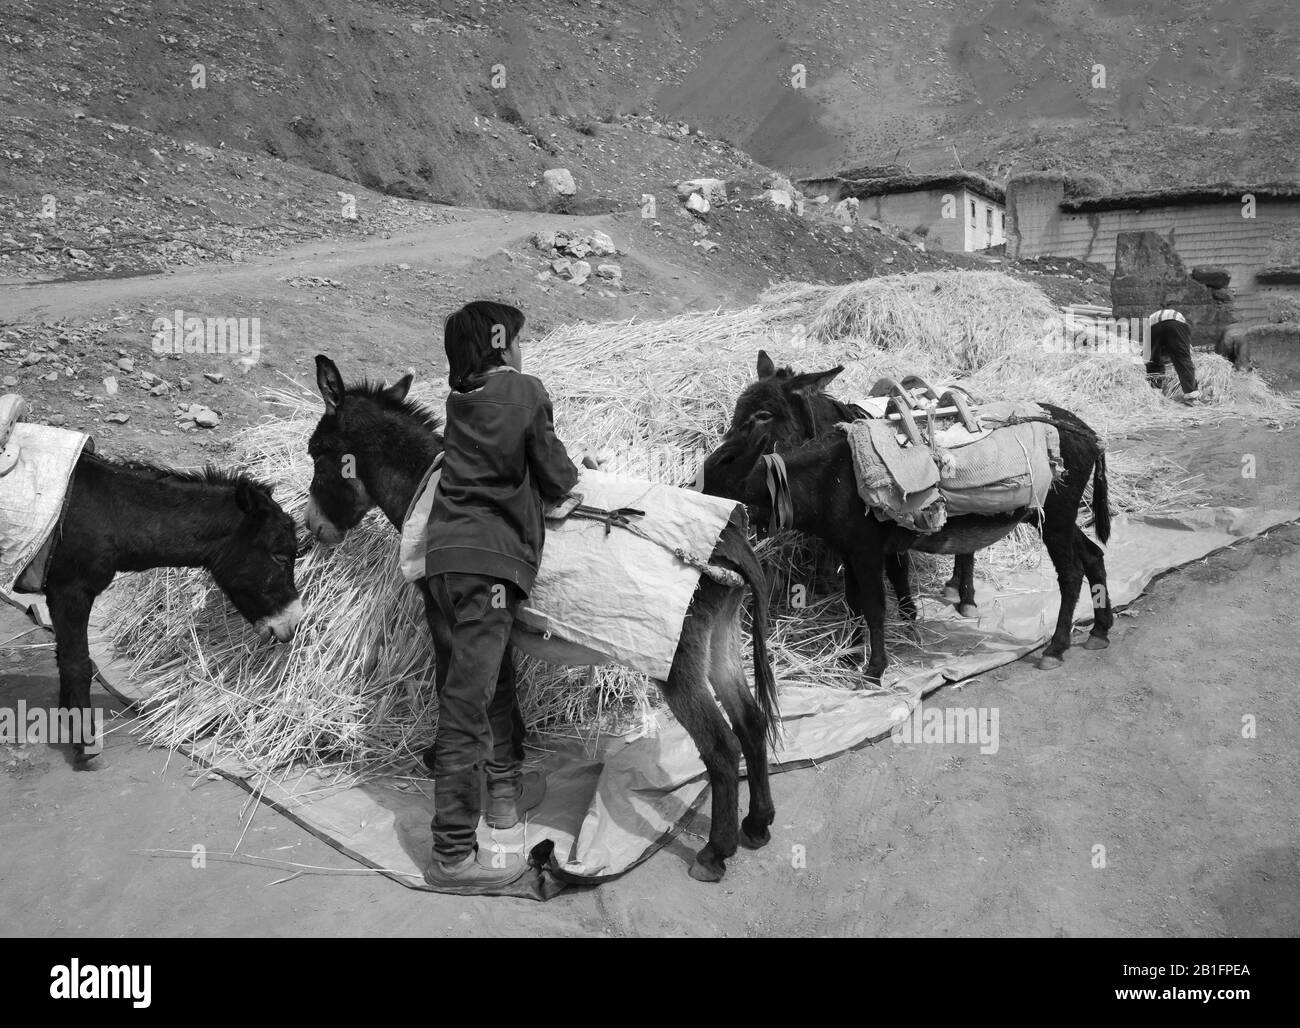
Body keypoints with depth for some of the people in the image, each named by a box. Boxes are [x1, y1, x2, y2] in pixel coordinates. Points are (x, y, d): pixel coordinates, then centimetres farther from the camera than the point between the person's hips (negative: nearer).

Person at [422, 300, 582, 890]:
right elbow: (557, 483, 0)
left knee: (495, 670, 23)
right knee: (467, 700, -8)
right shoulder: (526, 392, -2)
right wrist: (570, 474, 19)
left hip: (447, 556, 8)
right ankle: (453, 854, -4)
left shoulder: (460, 400, 15)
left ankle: (504, 785, 39)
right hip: (487, 558, -8)